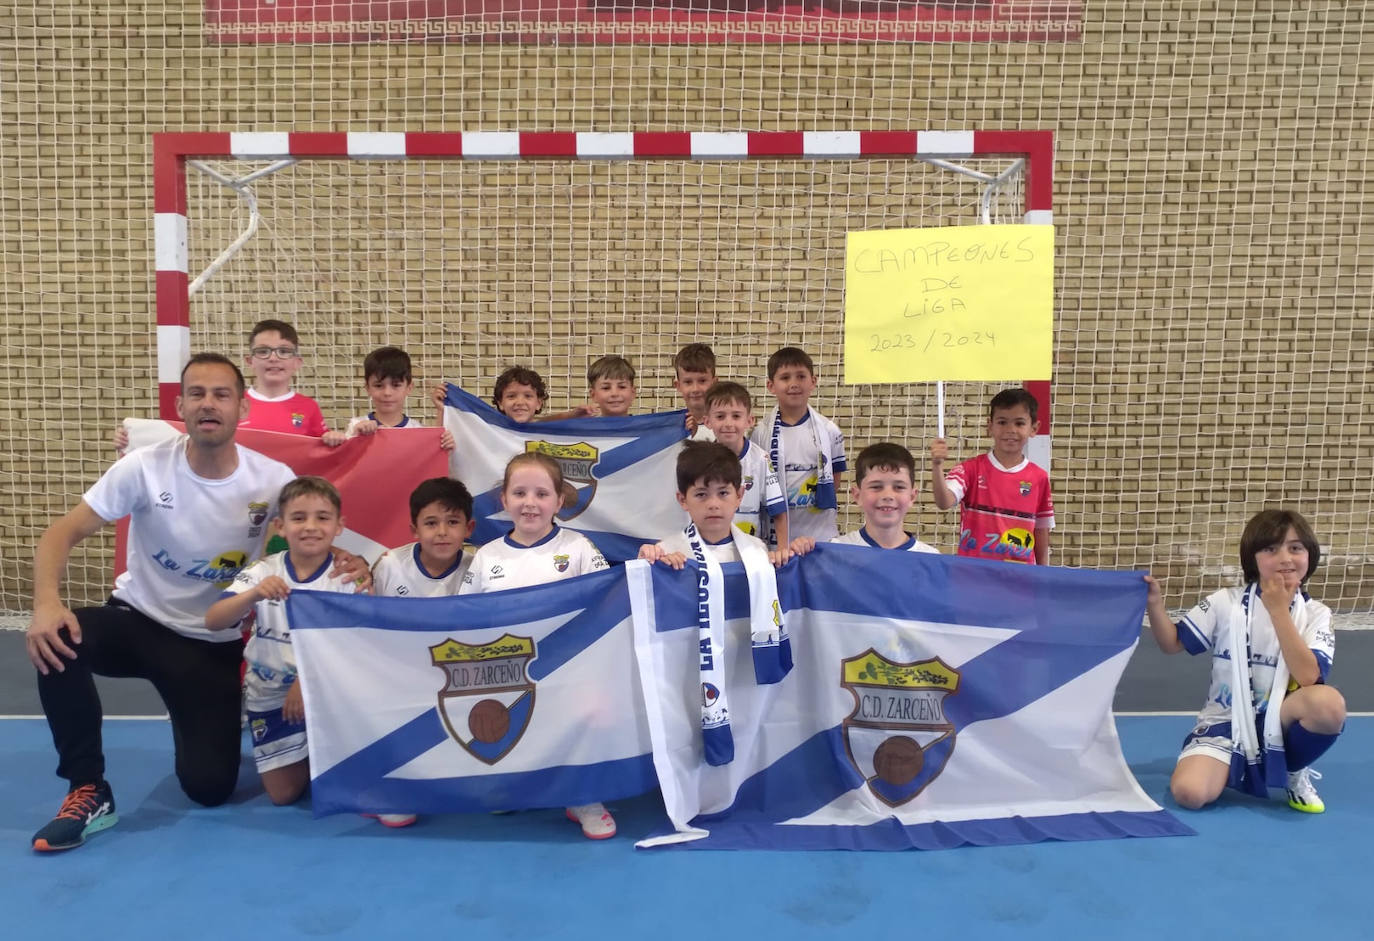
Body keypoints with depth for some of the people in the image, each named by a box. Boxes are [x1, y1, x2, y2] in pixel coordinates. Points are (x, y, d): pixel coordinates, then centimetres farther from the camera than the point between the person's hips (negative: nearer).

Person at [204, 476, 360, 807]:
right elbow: (212, 622, -20)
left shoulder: (347, 577, -11)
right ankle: (312, 754, 33)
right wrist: (254, 594, -38)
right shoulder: (263, 572, -8)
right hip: (271, 693, 2)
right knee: (284, 794, 0)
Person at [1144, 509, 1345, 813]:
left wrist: (1278, 610, -19)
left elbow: (1308, 677, -18)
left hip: (1278, 722, 1)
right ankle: (1240, 768, 9)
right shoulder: (1225, 602, -3)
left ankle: (1295, 773, -2)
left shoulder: (1315, 614, -1)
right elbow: (1172, 644, 1)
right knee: (1189, 793, -28)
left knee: (1328, 703, -33)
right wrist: (1154, 604, -17)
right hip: (1226, 723, -1)